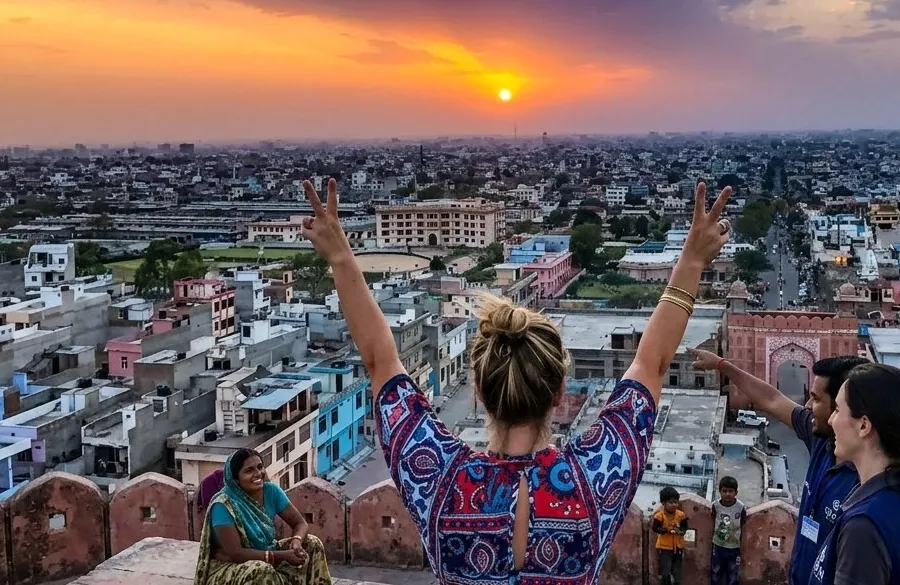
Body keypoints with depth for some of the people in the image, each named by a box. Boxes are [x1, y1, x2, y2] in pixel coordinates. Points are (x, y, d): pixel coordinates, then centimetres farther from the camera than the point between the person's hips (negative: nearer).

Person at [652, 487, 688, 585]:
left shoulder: (681, 515, -8)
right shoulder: (659, 515, -16)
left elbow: (685, 527, 3)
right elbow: (654, 528, -13)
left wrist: (681, 531, -19)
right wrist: (666, 530, -25)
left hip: (678, 547, 3)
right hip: (664, 547, -3)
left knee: (677, 573, 14)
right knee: (665, 573, -6)